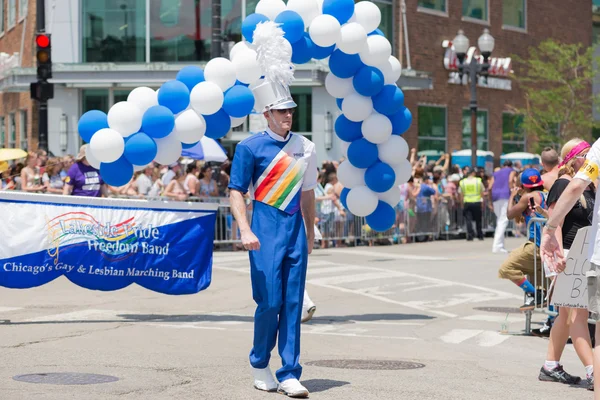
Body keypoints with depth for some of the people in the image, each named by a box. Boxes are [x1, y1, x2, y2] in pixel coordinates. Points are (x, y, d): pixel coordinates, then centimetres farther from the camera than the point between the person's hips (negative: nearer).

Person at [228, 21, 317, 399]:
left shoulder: (306, 147, 9)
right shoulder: (250, 147, -4)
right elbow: (236, 192, -6)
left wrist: (310, 232, 19)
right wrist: (245, 230, -18)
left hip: (296, 230, 4)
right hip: (266, 229, -4)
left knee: (293, 303, 2)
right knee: (270, 302, -5)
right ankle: (260, 365, 17)